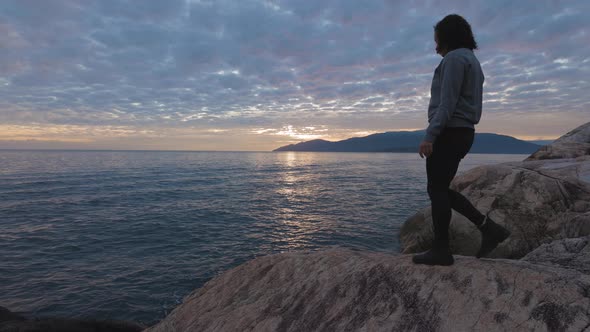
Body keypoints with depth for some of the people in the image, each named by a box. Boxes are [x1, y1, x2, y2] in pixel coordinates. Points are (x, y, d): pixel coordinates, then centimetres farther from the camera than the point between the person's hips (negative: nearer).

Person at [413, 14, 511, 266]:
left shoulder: (454, 58, -8)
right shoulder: (473, 62, 24)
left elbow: (447, 103, -19)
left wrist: (429, 136, -22)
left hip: (448, 133, -10)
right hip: (463, 133, 10)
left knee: (437, 190, -5)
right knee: (441, 190, 12)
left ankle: (440, 250, 0)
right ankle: (489, 228, 9)